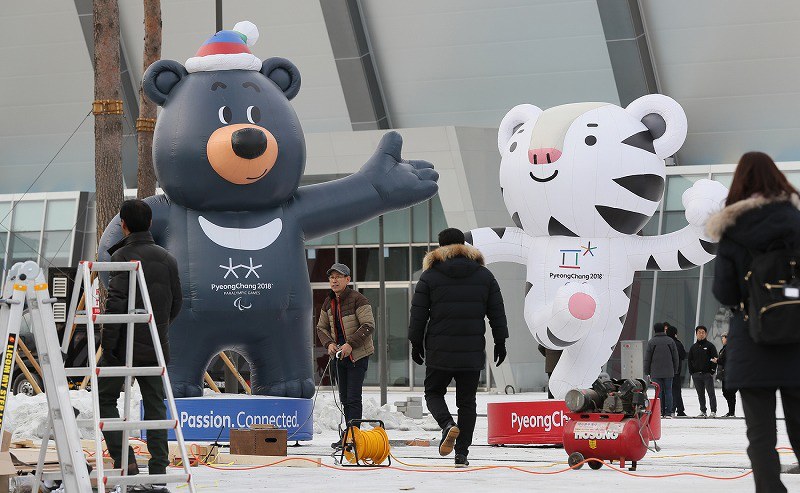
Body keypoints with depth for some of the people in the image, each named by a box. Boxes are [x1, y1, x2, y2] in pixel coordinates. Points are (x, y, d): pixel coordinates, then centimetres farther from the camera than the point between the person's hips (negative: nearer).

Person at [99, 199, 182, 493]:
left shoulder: (123, 256, -11)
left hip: (125, 344, -5)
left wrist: (107, 344, -12)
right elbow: (176, 303, 12)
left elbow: (116, 303, -18)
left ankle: (125, 462, -6)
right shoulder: (167, 259, 8)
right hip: (156, 347, 5)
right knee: (155, 406, 8)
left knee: (106, 398, 8)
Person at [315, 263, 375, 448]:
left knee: (353, 397, -11)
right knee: (344, 398, 11)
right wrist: (329, 344, -2)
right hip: (339, 356, 7)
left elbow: (368, 326, -17)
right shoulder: (328, 303, 10)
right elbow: (322, 327, 18)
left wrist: (350, 344, -23)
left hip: (358, 355, -7)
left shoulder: (358, 299, -12)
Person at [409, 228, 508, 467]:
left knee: (433, 393, 14)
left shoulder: (430, 275, -1)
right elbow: (497, 312, 8)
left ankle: (448, 425, -16)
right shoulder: (484, 275, 7)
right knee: (467, 401, 9)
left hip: (440, 351, -2)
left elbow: (418, 314, 0)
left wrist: (416, 343, 10)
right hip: (473, 353, 2)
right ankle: (462, 453, 5)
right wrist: (500, 342, 15)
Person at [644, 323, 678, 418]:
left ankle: (659, 412, -2)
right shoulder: (670, 341, 4)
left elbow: (647, 359, 0)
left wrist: (647, 372, 7)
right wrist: (675, 370, 15)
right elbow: (675, 358, 7)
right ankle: (668, 413, 2)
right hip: (669, 372, 1)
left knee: (658, 392, 1)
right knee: (668, 391, 5)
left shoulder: (651, 342, -2)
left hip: (656, 373, -1)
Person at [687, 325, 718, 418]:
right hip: (696, 374, 4)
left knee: (711, 393, -7)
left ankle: (713, 411, -6)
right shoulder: (693, 347, 15)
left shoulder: (710, 346, 2)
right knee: (700, 394, 8)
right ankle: (703, 411, 13)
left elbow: (715, 359, -2)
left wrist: (712, 371, -9)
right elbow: (690, 360, 16)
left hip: (707, 374, -4)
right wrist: (692, 372, 4)